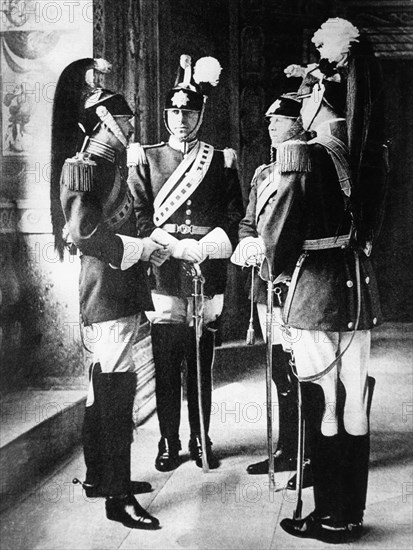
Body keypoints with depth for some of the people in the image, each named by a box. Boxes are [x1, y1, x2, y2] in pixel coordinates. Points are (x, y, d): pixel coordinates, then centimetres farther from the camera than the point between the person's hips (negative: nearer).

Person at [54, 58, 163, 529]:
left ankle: (98, 474, 29)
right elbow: (83, 233, -21)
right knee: (117, 386, -9)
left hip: (119, 291, 10)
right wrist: (141, 248, -16)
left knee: (105, 383, 16)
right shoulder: (84, 167, -11)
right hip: (107, 292, -10)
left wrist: (150, 240, 11)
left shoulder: (111, 166, 18)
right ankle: (118, 495, -2)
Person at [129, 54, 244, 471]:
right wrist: (176, 246, -13)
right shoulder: (147, 159, 9)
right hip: (163, 276, 0)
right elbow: (139, 218, 1)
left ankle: (201, 441, 20)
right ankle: (169, 443, 16)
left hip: (208, 276, 1)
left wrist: (205, 246, -13)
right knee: (165, 367, 3)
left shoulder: (222, 161, 10)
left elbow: (235, 218, 4)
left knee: (202, 366, 7)